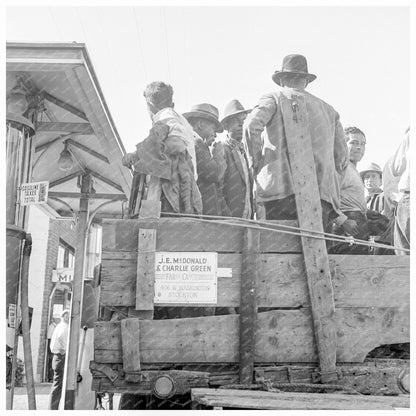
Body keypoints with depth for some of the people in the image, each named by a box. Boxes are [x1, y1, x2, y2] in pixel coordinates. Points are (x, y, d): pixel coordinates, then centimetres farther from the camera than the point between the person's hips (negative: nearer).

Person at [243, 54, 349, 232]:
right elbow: (342, 157, 19)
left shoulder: (273, 98, 11)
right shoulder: (328, 109, 24)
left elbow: (251, 125, -8)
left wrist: (255, 164, 1)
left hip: (281, 190, -3)